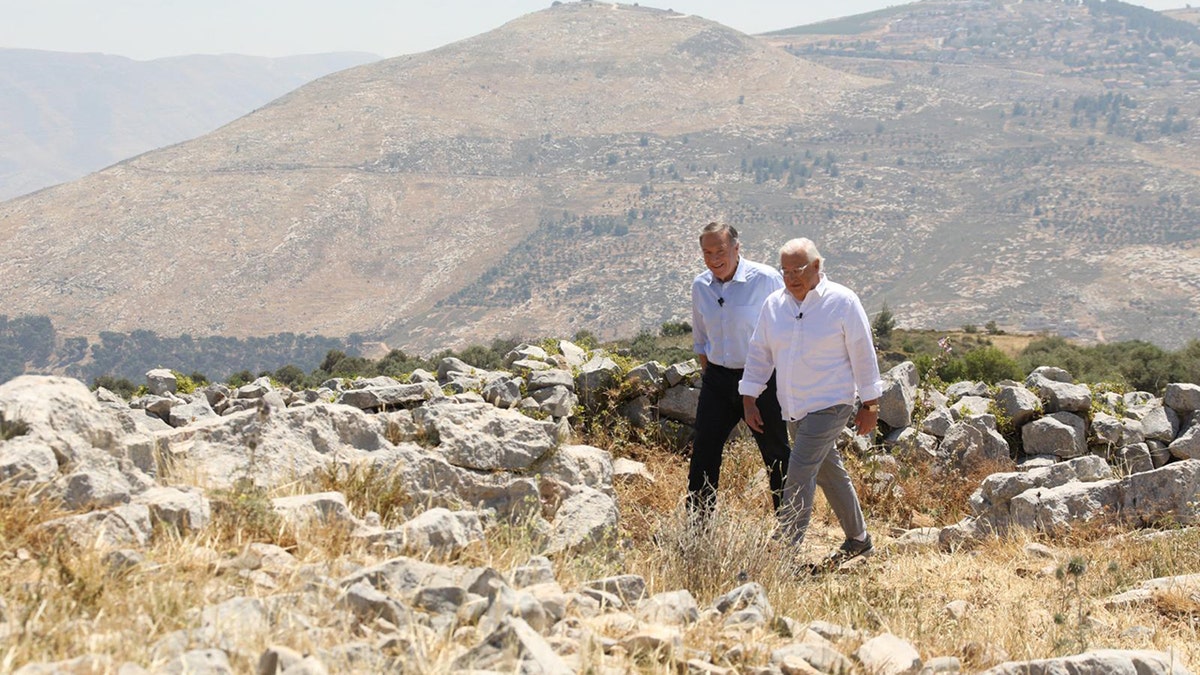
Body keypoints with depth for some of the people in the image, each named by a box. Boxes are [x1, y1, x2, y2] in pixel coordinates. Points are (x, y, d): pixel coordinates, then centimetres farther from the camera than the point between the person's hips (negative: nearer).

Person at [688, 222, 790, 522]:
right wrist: (708, 374, 15)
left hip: (761, 381, -4)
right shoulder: (700, 286, 4)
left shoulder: (766, 279, -12)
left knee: (776, 455, 6)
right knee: (703, 453, 3)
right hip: (718, 379, 4)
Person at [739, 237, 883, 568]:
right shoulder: (774, 304, 4)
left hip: (830, 404, -6)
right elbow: (759, 353, 10)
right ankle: (858, 539, 31)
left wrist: (870, 405, -5)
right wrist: (749, 400, 5)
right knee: (829, 472, 16)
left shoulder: (842, 302, -10)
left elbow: (863, 355, -6)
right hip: (794, 409, 6)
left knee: (799, 475, -14)